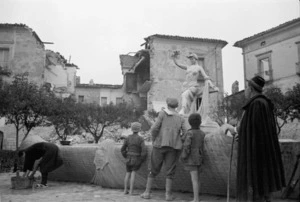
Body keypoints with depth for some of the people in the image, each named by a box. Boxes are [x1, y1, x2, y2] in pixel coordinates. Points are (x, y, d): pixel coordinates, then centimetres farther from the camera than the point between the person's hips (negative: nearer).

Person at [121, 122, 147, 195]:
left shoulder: (128, 138, 1)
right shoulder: (140, 139, -8)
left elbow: (122, 149, 4)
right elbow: (144, 151, -14)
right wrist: (141, 160, -2)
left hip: (128, 158, 3)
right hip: (136, 159, -3)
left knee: (128, 173, 12)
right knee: (133, 173, 0)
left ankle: (125, 190, 11)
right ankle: (131, 191, -6)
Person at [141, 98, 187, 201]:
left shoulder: (162, 113, -1)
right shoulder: (180, 118, 6)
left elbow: (154, 128, -10)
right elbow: (185, 133, -1)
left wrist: (154, 140, 5)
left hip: (160, 145, -1)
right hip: (173, 147, 1)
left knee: (154, 169, 10)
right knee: (170, 171, 8)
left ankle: (147, 192, 12)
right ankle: (168, 194, 5)